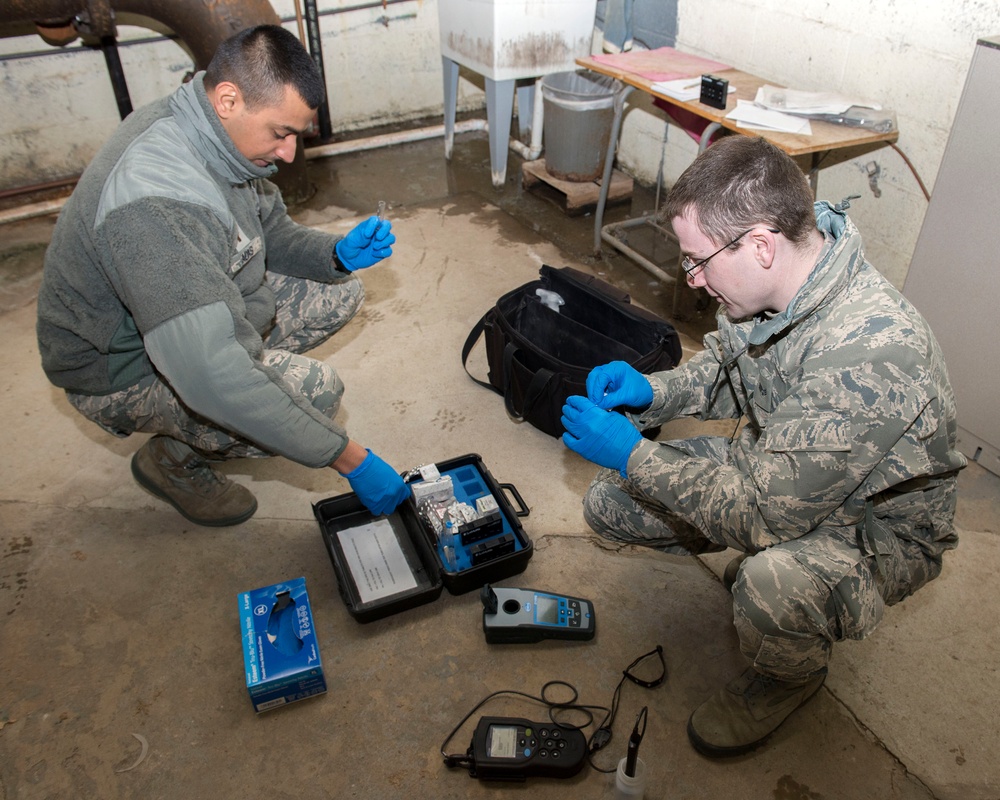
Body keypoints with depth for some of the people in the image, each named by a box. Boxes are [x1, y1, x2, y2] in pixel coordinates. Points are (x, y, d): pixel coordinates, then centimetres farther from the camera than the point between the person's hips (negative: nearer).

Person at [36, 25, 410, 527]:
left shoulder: (219, 134, -9)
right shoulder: (154, 202, -38)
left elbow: (269, 233, 7)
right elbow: (212, 377, -43)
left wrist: (338, 254, -16)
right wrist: (351, 460, -38)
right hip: (125, 369, -9)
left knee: (339, 293, 0)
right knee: (314, 391, -27)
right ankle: (172, 459, 1)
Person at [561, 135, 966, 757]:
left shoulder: (868, 352, -39)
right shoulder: (773, 284, -13)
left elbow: (764, 514, -35)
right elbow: (725, 370, 8)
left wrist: (633, 455, -26)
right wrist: (651, 392, -12)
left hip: (875, 525, -7)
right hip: (777, 469, 7)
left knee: (771, 591, -39)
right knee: (609, 504, -3)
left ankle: (791, 676, 0)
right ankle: (761, 564, 18)